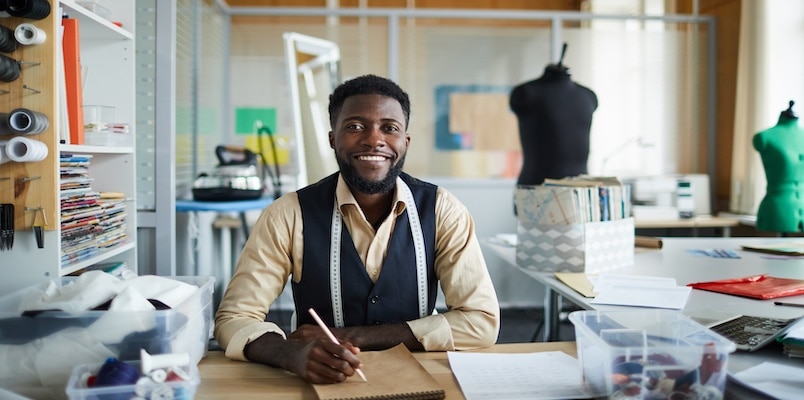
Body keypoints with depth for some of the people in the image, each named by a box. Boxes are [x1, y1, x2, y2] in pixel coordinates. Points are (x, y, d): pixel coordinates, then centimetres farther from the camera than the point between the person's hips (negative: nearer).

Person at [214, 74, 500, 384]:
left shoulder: (442, 211, -6)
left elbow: (482, 321, -11)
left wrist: (356, 337, -17)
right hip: (320, 384, 0)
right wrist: (295, 354, -32)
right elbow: (234, 319, -10)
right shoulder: (289, 215, -8)